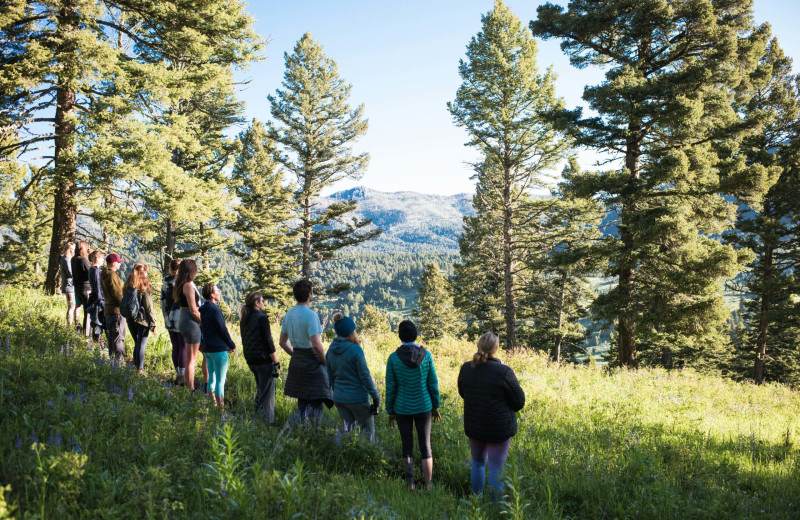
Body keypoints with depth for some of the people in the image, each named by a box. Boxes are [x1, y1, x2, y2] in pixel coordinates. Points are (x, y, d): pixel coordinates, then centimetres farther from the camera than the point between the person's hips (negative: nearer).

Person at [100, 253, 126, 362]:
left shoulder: (104, 275, 14)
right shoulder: (112, 275, -16)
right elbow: (117, 294, -18)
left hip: (108, 310, 10)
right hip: (116, 310, -10)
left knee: (111, 337, 15)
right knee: (118, 337, -6)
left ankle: (112, 357, 21)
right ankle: (120, 359, -4)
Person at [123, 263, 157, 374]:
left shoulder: (128, 287, 3)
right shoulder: (144, 288, -14)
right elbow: (149, 308, -12)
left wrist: (129, 316, 19)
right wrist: (153, 324, -7)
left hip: (130, 320, 6)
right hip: (142, 320, -5)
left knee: (137, 343, 19)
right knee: (141, 345, 0)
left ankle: (135, 366, 23)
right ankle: (140, 369, 1)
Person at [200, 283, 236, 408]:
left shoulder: (204, 310, 11)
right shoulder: (215, 310, -17)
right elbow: (222, 330, -15)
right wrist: (232, 345, -2)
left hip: (207, 349, 9)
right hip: (218, 350, -9)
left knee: (211, 378, 14)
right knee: (220, 380, -4)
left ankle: (213, 403, 20)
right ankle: (221, 406, -1)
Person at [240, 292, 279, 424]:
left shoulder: (244, 319, 10)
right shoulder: (262, 318, -14)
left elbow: (244, 340, 15)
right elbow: (268, 341, -15)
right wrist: (276, 362, -11)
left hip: (250, 360, 8)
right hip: (264, 359, -8)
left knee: (260, 389, 20)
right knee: (267, 393, -2)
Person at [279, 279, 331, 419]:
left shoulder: (288, 314, 7)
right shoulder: (311, 315, -18)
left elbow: (283, 342, 15)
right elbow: (316, 345, -26)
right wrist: (325, 361, -11)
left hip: (296, 363, 8)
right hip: (313, 364, -8)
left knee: (302, 402, 18)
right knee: (315, 404, -2)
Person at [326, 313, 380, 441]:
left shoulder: (331, 350, 0)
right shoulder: (355, 350, -19)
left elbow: (330, 377, 9)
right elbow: (365, 375, -17)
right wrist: (375, 396, -8)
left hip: (339, 398, 6)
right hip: (357, 398, -6)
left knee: (348, 429, 18)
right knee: (368, 429, 11)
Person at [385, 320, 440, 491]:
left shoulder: (393, 358, -13)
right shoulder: (426, 355, -11)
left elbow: (390, 388, -8)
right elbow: (433, 383, -5)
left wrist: (390, 412, 5)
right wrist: (435, 407, 9)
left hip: (402, 408, 0)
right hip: (423, 407, 0)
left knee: (407, 448, 15)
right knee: (425, 447, 11)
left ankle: (411, 486, 23)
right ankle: (427, 488, 14)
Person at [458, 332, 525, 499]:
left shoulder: (466, 368, -5)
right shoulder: (504, 372, -20)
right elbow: (519, 402, -12)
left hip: (473, 426, 5)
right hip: (499, 428, -5)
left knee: (478, 462, 23)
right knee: (496, 469, 8)